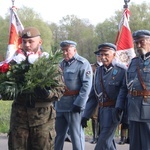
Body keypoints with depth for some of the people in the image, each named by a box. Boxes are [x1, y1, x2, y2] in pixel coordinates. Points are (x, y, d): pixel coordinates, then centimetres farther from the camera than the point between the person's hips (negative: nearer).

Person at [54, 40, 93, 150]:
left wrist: (79, 104, -20)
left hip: (74, 106, -7)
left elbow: (87, 85, -16)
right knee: (58, 135, 15)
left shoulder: (83, 64, -8)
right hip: (60, 105, 8)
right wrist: (55, 101, 15)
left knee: (76, 136, -2)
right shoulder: (62, 64, 16)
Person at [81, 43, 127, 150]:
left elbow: (123, 90, -18)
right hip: (102, 110, 7)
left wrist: (119, 107, -32)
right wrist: (86, 115, 12)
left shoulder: (122, 70, -7)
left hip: (113, 111, -7)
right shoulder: (99, 71, 13)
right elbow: (92, 95, 15)